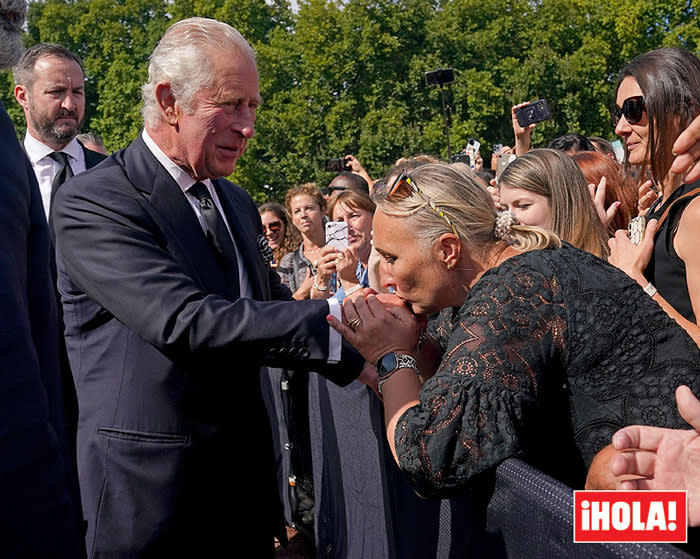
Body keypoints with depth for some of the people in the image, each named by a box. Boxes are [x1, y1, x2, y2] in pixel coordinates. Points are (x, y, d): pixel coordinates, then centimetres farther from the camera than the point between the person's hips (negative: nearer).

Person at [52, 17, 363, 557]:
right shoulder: (94, 200, -14)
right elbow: (183, 321, -26)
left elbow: (270, 311, 14)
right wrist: (335, 316, -28)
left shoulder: (237, 204, 12)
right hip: (152, 496, -7)